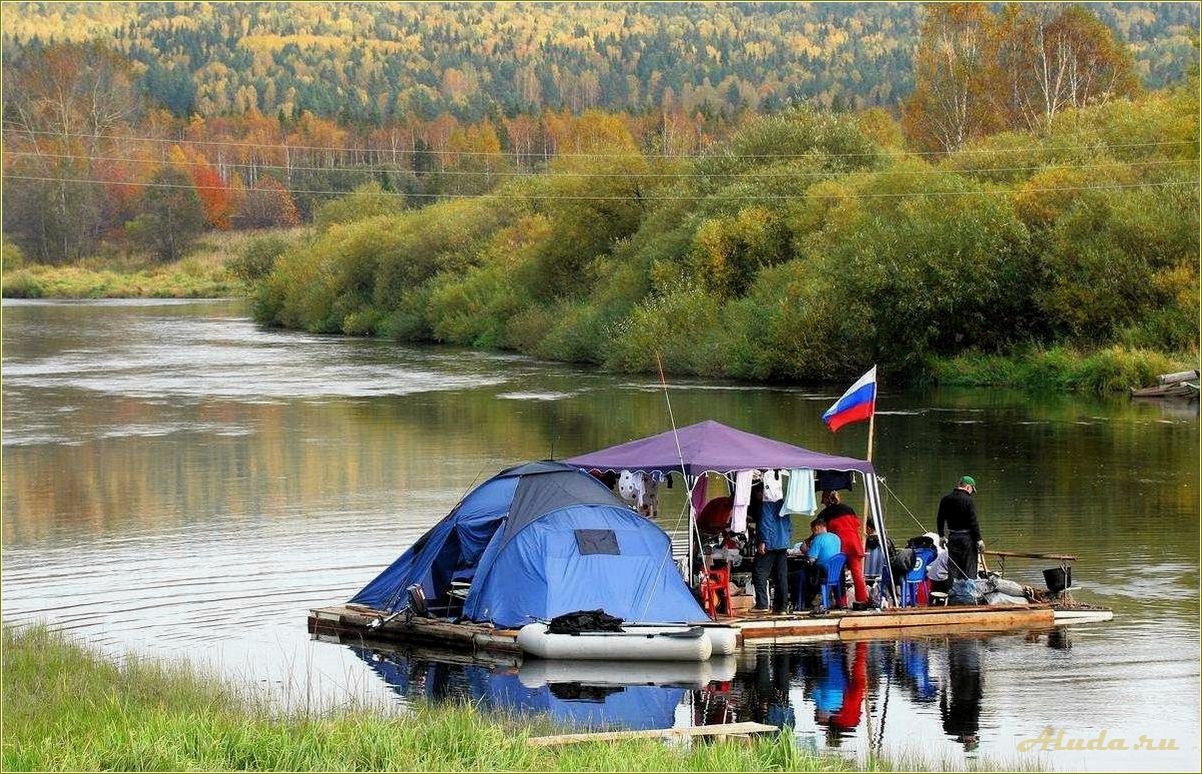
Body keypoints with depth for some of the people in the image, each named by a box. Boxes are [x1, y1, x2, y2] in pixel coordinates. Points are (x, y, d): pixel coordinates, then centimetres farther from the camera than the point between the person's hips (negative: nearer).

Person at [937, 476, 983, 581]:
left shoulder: (945, 499, 5)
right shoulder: (967, 500, -14)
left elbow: (940, 520, 12)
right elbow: (973, 522, -15)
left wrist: (941, 536, 21)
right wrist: (979, 539, -11)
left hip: (952, 537, 5)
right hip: (967, 537, -5)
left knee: (953, 567, 9)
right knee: (970, 565, 1)